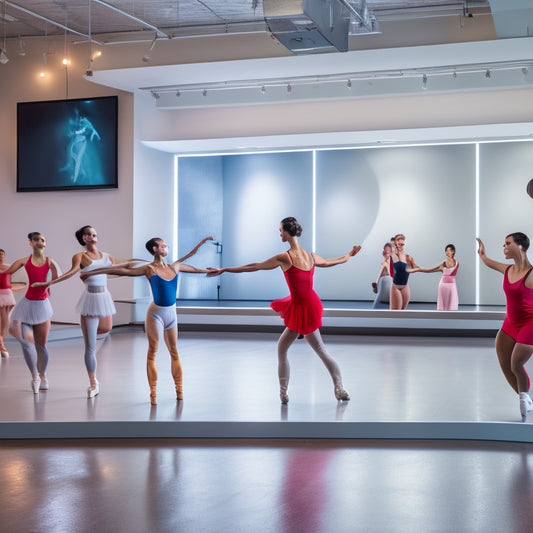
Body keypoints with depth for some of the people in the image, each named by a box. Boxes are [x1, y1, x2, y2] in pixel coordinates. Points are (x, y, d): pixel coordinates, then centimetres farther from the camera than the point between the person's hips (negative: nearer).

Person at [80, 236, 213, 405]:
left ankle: (179, 390, 18)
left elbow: (193, 269, 24)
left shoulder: (175, 267, 6)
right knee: (152, 352, 2)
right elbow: (121, 271, -11)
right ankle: (153, 394, 6)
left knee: (174, 352, 10)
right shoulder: (149, 269, -8)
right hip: (156, 313, -5)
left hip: (171, 314, 5)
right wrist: (93, 272, -12)